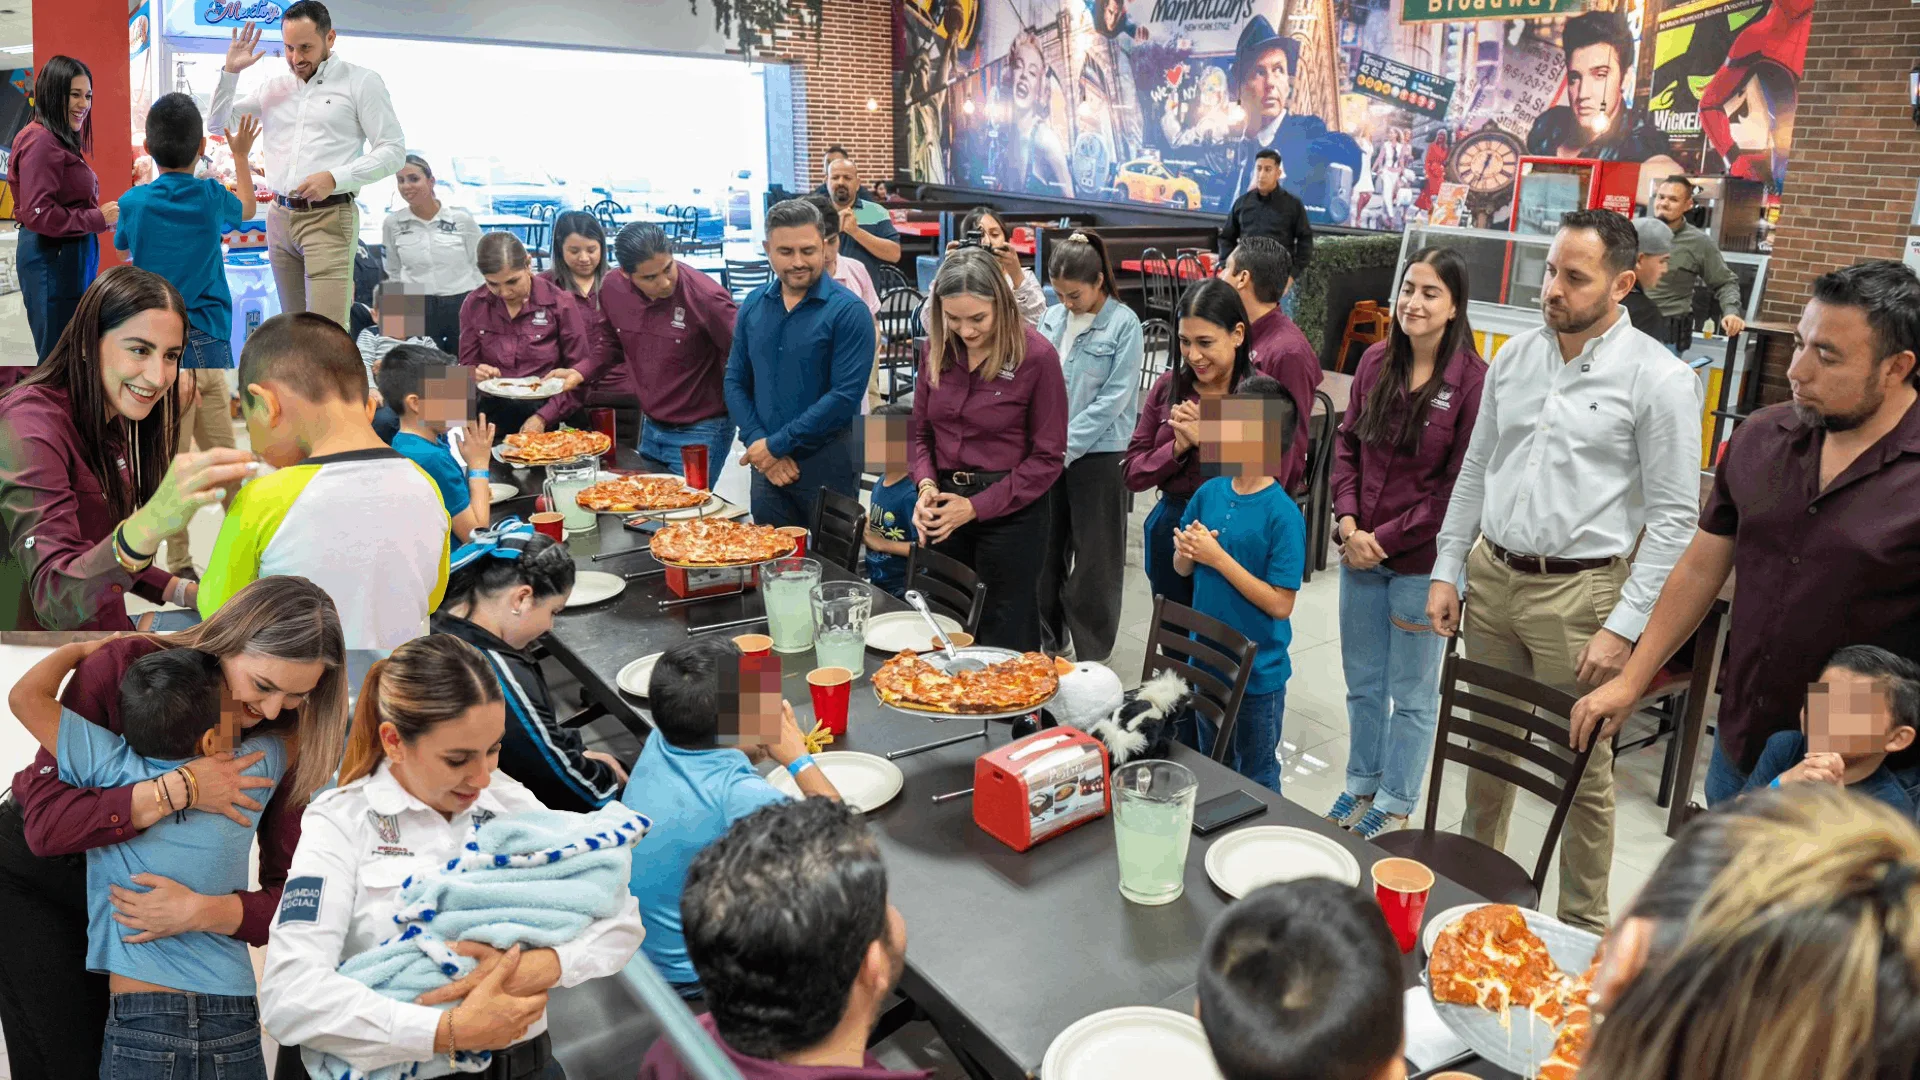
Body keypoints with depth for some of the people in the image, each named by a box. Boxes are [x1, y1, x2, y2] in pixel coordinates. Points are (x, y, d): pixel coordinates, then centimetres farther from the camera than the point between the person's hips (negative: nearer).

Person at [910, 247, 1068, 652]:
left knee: (1005, 644, 6)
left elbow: (1048, 458, -10)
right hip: (946, 502, 5)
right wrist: (927, 485, -9)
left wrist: (977, 507, -15)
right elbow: (921, 431, 11)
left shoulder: (1036, 355, -14)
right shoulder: (937, 348, 1)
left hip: (1011, 509, -4)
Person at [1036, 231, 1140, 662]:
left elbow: (1114, 397, -13)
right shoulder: (1053, 318, 5)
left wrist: (1065, 446, -16)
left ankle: (1091, 654, 18)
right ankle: (1048, 638, 32)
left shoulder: (1123, 324, -9)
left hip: (1098, 453, -5)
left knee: (1094, 559, 5)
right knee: (1046, 548, 14)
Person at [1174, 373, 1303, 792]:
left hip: (1257, 674, -6)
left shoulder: (1283, 513, -20)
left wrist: (1217, 557, -23)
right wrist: (1187, 551, -13)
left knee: (1257, 780, 14)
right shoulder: (1210, 493, -3)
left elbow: (1280, 604, -21)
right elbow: (1182, 568, 9)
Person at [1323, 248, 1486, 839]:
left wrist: (1385, 539, -13)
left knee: (1412, 693, 11)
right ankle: (1361, 784, 37)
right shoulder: (1376, 362, 1)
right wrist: (1348, 520, -5)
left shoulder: (1473, 379, -14)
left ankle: (1395, 804, 28)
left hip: (1420, 561, -5)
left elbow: (1459, 484, -14)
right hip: (1361, 549, 5)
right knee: (1362, 681, 19)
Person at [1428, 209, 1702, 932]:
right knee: (1487, 745, 18)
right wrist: (1447, 571, 9)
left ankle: (1583, 924, 23)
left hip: (1577, 592, -5)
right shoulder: (1515, 357, 7)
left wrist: (1624, 627, -15)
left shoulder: (1660, 379, -9)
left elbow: (1673, 516, -10)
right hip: (1491, 577, 5)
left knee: (1583, 769, 5)